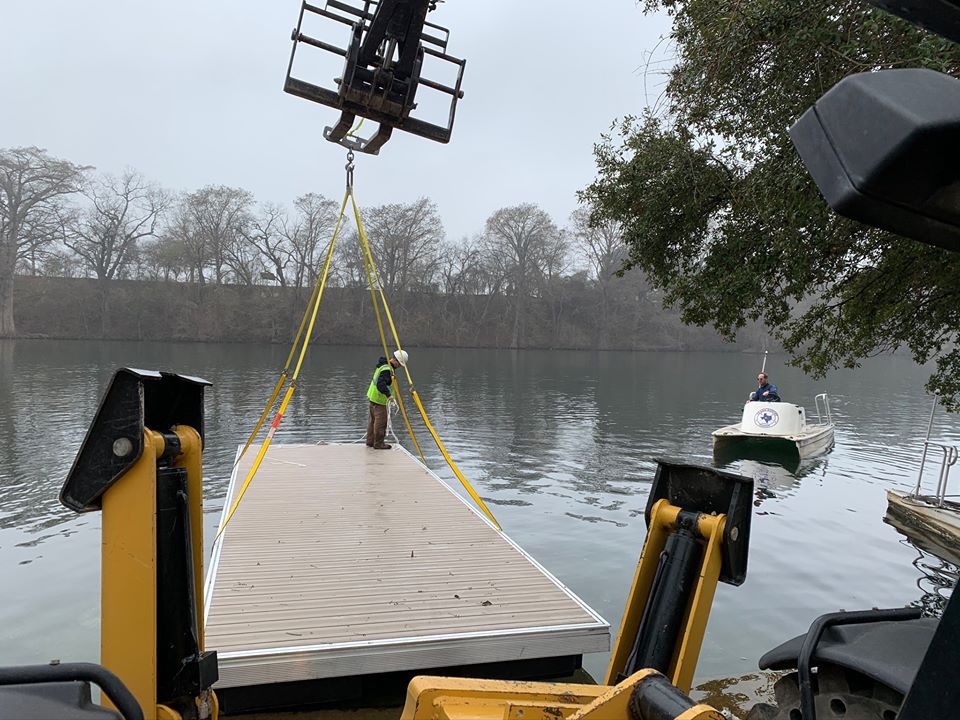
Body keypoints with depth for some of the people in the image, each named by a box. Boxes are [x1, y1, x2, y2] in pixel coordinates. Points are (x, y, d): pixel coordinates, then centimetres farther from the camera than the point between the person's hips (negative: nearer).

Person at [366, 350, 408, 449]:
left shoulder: (383, 364, 7)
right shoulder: (387, 370, -24)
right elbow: (380, 385, -34)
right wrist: (388, 394, -43)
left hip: (373, 396, 11)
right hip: (379, 399, -11)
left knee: (373, 419, 17)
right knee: (381, 421, -3)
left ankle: (370, 441, 26)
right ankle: (378, 443, 4)